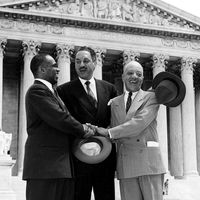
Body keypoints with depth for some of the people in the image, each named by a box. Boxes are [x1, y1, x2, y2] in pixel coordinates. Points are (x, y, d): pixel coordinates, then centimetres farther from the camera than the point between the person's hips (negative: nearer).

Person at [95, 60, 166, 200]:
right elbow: (114, 135, 17)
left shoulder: (151, 97, 5)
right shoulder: (115, 102, 18)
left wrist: (109, 132, -11)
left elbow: (140, 122, -11)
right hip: (125, 164, 3)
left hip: (148, 160, -3)